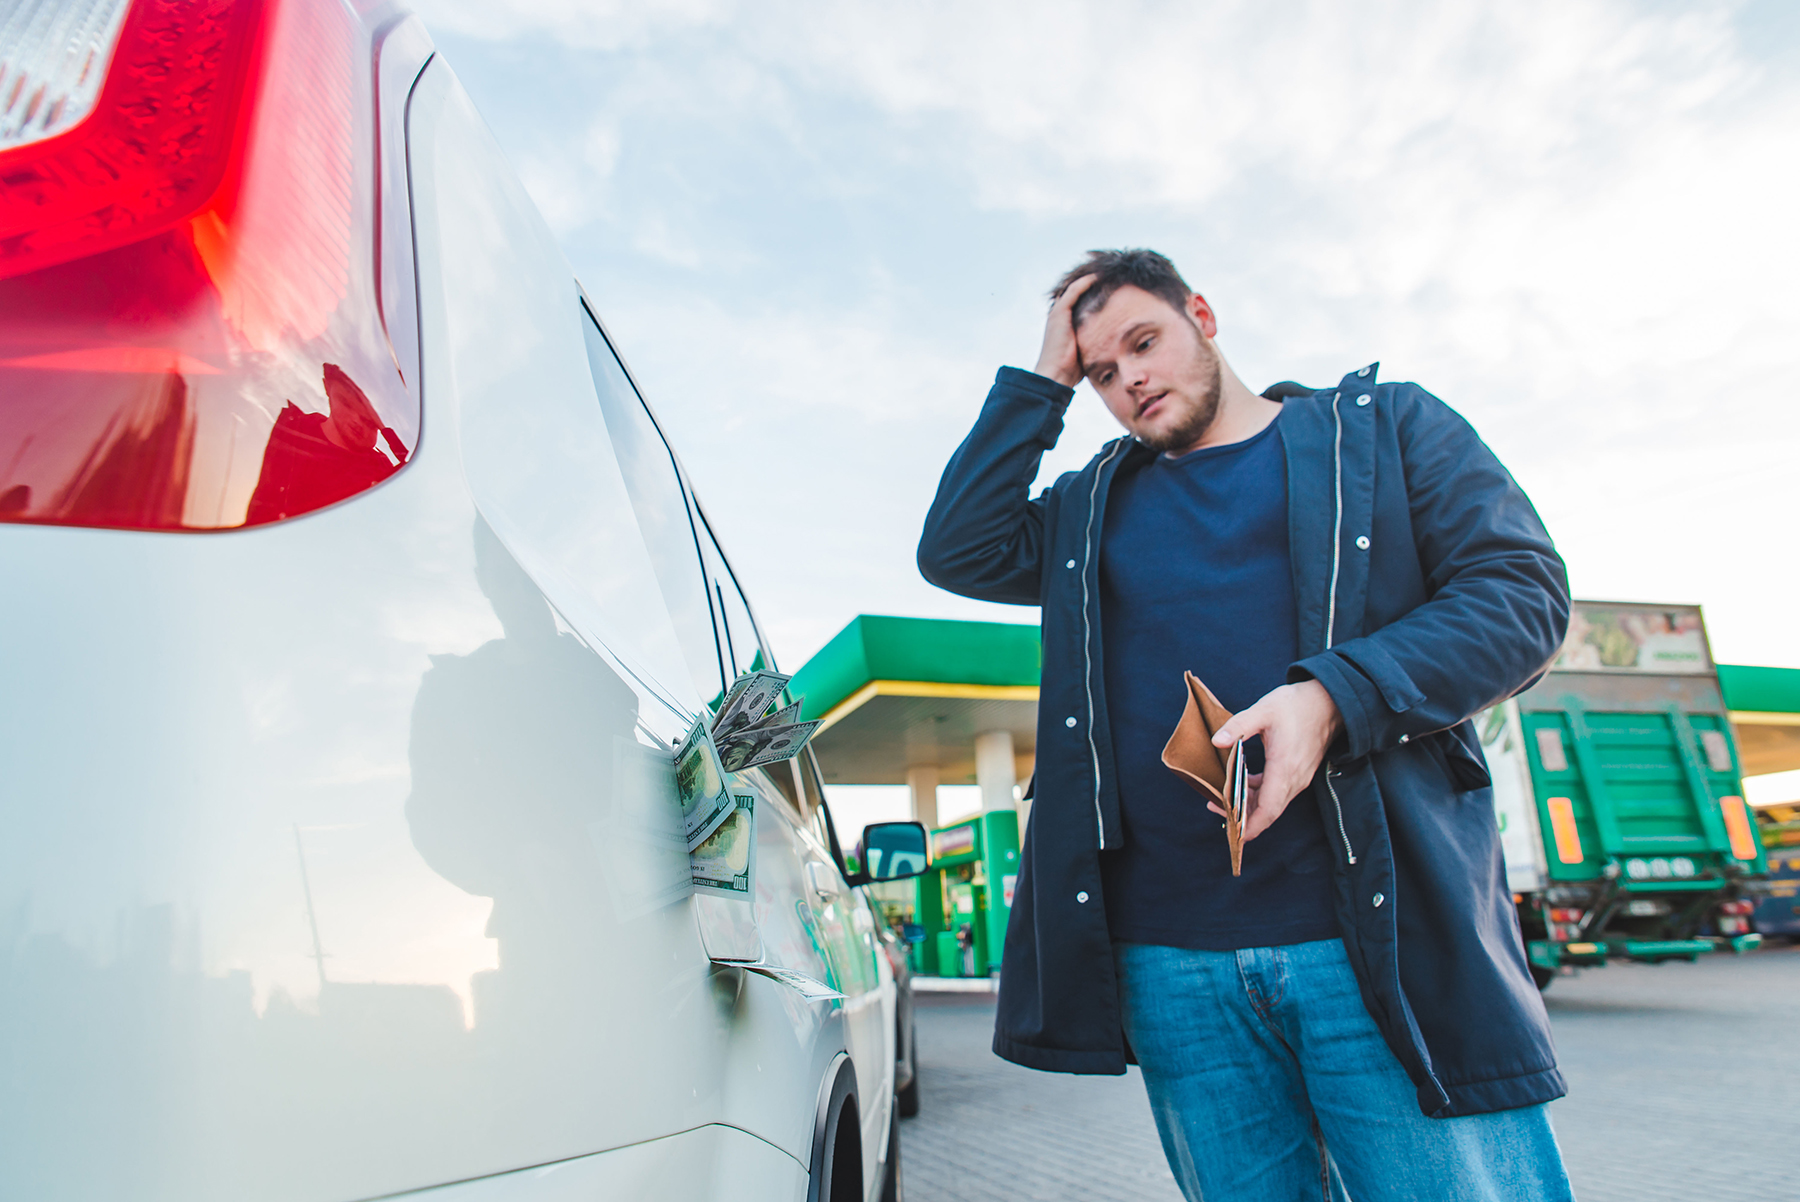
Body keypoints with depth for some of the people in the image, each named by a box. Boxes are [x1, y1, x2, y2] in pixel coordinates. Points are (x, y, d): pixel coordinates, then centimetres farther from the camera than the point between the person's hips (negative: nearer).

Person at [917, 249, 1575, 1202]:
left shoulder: (1381, 425, 10)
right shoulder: (1093, 506, 20)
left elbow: (1521, 591, 0)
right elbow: (958, 551, 7)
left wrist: (1332, 696, -16)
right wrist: (1039, 383, 8)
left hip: (1384, 937, -2)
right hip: (1168, 959, 3)